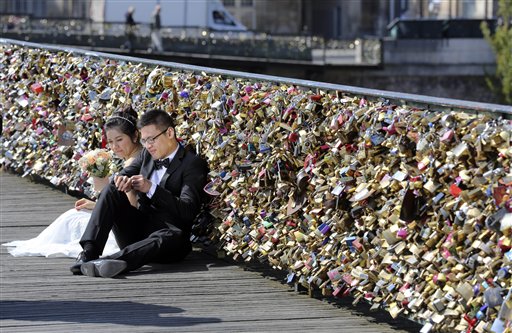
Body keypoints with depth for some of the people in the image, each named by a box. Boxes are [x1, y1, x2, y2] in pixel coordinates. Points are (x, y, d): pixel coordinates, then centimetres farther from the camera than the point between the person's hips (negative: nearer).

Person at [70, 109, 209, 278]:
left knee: (174, 236, -40)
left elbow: (188, 211, -17)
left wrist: (151, 188, -26)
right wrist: (123, 181, -15)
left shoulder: (194, 164, -6)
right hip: (136, 231, 6)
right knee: (111, 190, -13)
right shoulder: (147, 155, 14)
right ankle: (89, 253, -29)